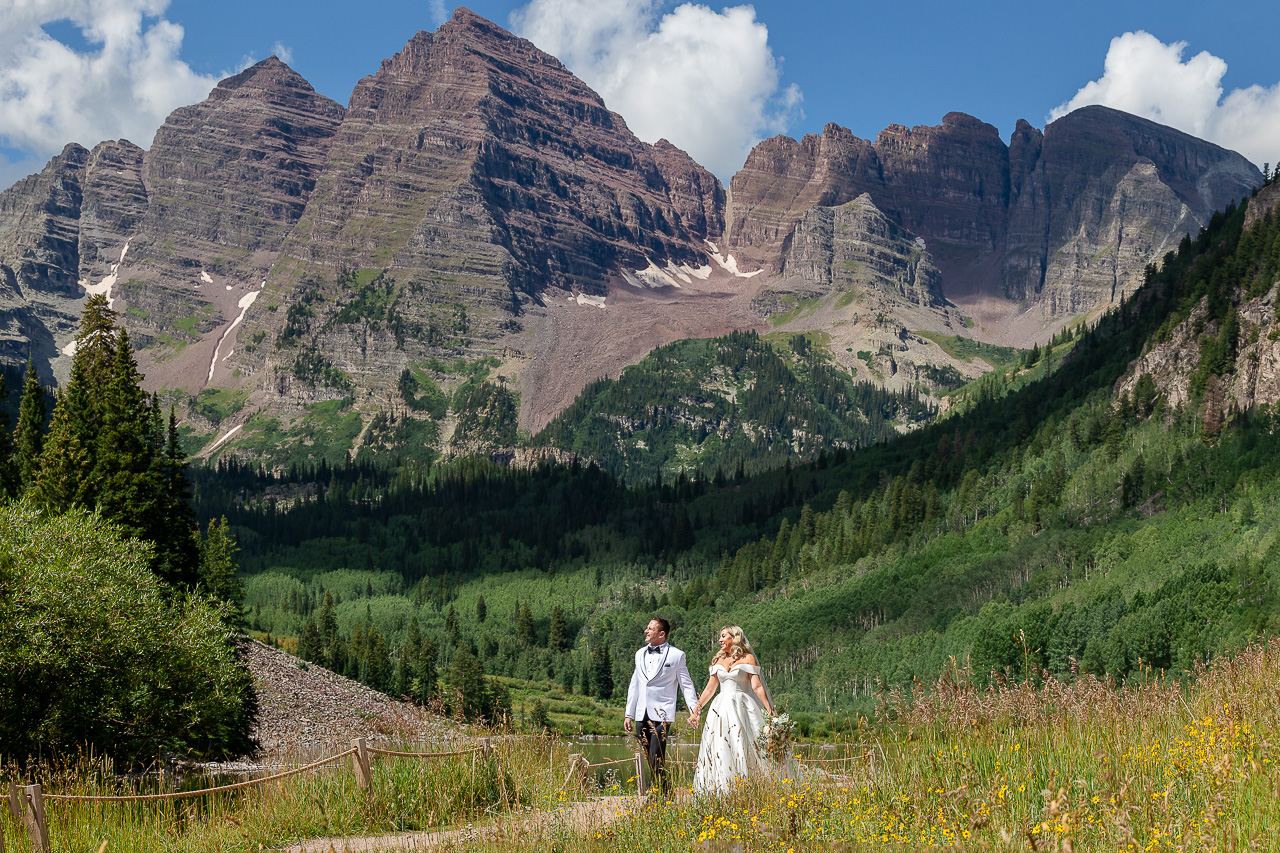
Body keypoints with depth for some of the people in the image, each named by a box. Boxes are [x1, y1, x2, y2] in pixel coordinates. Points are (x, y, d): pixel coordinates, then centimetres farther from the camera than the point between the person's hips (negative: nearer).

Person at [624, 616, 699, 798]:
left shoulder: (676, 655, 0)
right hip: (641, 716, 6)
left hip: (661, 715, -6)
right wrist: (629, 715, 18)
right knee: (647, 761, 7)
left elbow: (686, 685, 3)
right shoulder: (640, 654, 16)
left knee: (656, 762, -13)